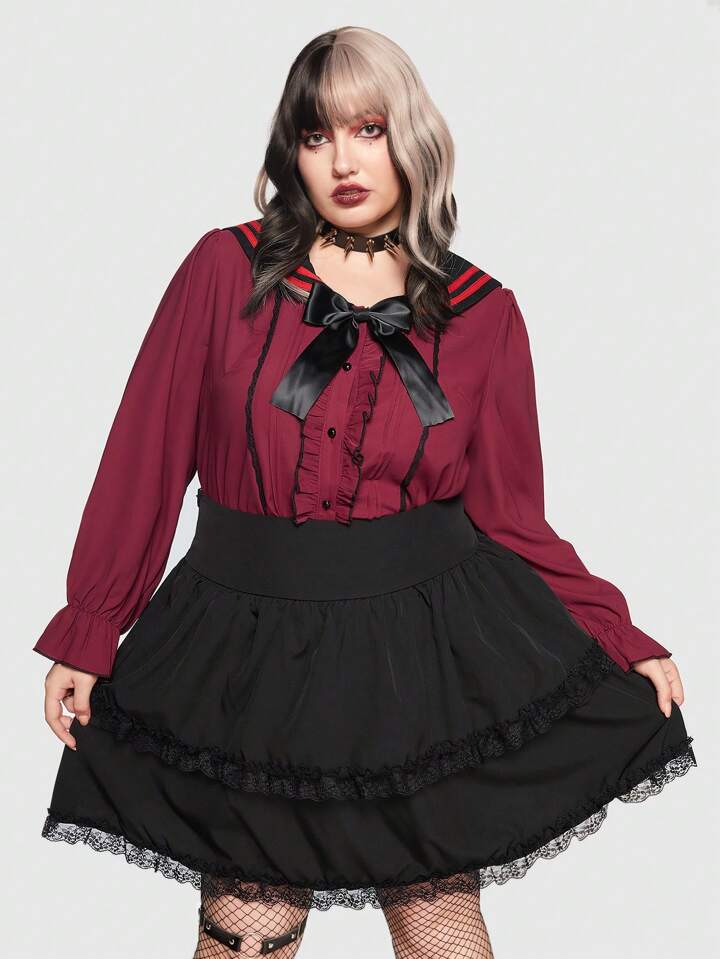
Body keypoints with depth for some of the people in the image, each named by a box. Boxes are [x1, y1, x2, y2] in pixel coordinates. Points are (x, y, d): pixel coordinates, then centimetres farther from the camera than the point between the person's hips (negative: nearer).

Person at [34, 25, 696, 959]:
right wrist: (86, 638, -2)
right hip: (253, 649, 0)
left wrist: (621, 638, -5)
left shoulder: (481, 312, 0)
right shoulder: (226, 270, -4)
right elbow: (145, 461, -2)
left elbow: (510, 515, 2)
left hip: (432, 644, 1)